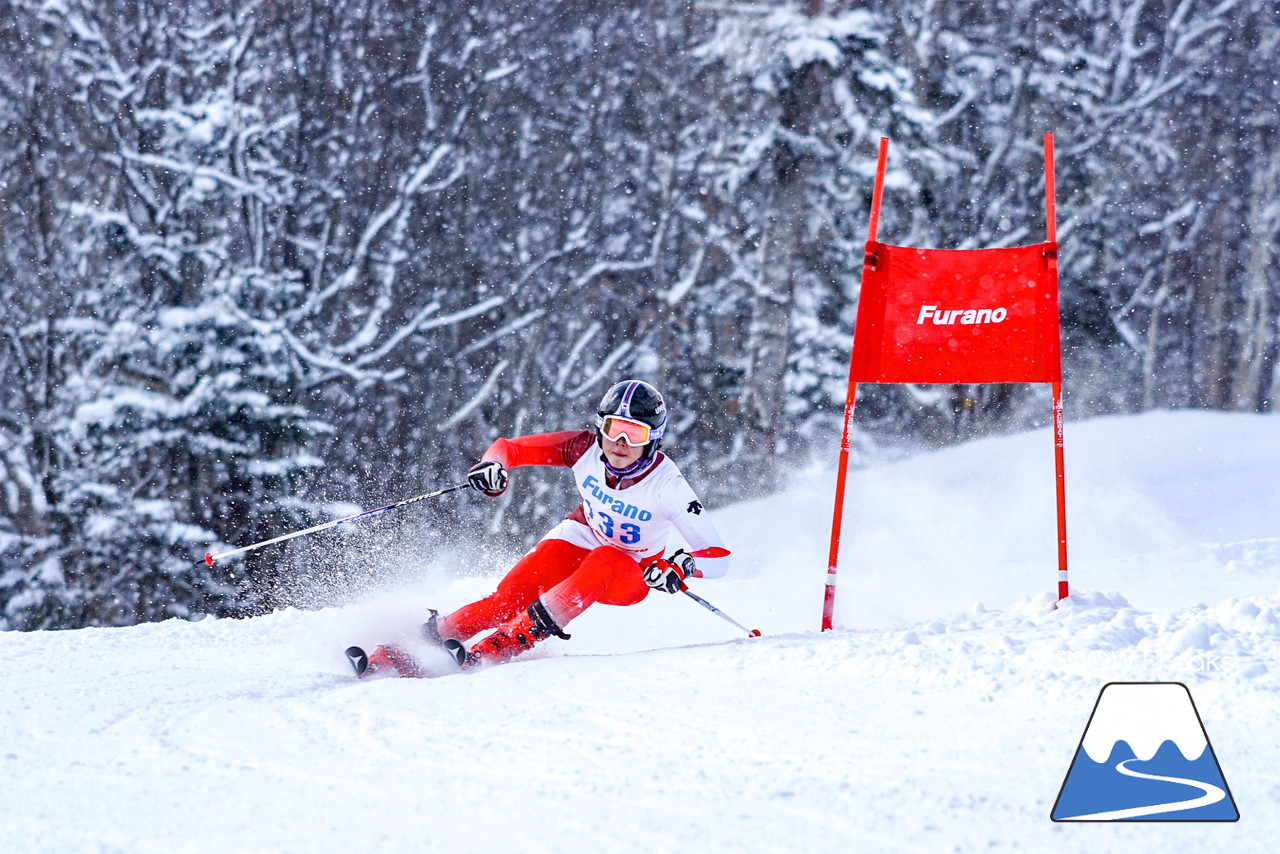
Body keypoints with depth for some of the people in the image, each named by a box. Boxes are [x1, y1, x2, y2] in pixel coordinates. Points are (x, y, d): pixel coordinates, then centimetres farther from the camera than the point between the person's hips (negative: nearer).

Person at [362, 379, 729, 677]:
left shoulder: (667, 486, -28)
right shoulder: (585, 449, -19)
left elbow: (717, 556, -25)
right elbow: (510, 447, -13)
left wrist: (681, 568, -46)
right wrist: (494, 464, -36)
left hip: (630, 575, -3)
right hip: (581, 539, 3)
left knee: (603, 561, -38)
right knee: (509, 598, -24)